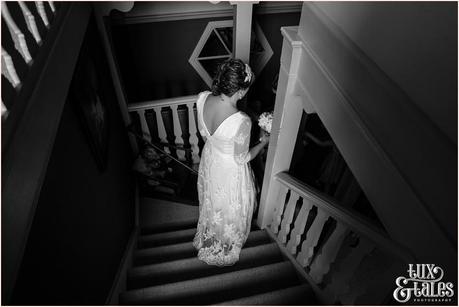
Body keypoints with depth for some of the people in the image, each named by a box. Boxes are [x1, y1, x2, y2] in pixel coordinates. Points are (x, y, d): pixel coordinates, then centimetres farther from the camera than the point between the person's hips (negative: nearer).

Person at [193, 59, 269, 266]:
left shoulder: (202, 99, -20)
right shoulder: (241, 122, -40)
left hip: (209, 161, 6)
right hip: (230, 172, -6)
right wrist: (263, 143, -6)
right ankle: (224, 251, 57)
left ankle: (208, 240, 65)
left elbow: (203, 133, -2)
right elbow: (241, 159, -22)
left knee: (211, 204, 35)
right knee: (230, 212, 26)